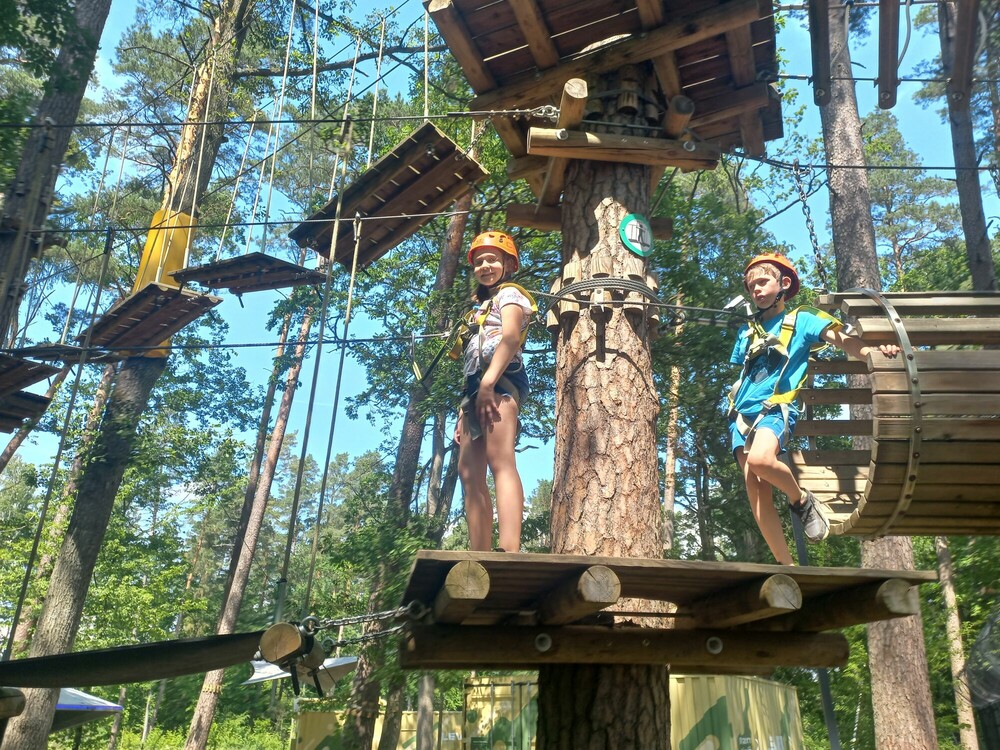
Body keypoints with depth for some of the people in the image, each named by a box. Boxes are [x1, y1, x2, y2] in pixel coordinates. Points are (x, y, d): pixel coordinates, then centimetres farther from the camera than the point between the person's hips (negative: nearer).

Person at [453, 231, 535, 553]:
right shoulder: (482, 307, 33)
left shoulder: (510, 293, 8)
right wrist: (465, 410, 21)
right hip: (478, 387, 9)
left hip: (500, 381, -9)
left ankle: (509, 553, -37)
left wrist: (488, 384, -25)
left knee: (500, 462, -24)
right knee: (469, 472, 0)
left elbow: (510, 337, -12)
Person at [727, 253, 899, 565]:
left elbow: (843, 340, -4)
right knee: (753, 486, -7)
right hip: (742, 412, 5)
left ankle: (801, 500, -3)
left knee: (761, 459, -34)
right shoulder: (747, 331, 23)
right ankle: (786, 565, -3)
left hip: (776, 408, -5)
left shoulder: (801, 319, 10)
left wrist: (873, 351, -23)